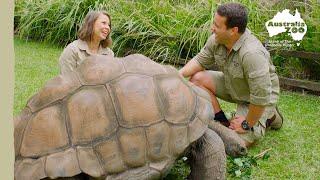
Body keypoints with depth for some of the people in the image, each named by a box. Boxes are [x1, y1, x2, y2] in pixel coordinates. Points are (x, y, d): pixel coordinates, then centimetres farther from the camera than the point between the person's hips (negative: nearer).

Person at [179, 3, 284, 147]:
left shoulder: (252, 54, -39)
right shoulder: (216, 40, -16)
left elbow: (261, 97, -36)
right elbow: (200, 60, 1)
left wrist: (247, 125, -23)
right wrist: (180, 74, -18)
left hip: (261, 96, -7)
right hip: (232, 87, 7)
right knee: (197, 78, -10)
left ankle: (268, 117, 10)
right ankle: (223, 123, 3)